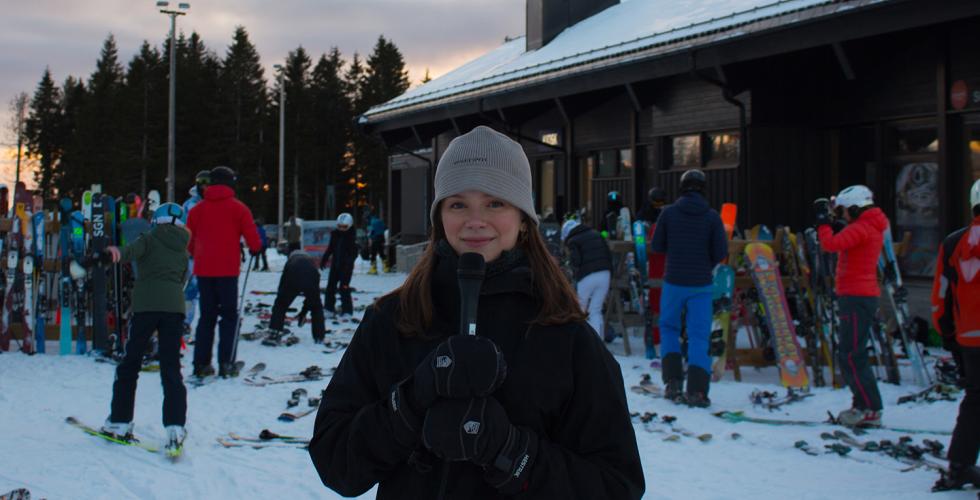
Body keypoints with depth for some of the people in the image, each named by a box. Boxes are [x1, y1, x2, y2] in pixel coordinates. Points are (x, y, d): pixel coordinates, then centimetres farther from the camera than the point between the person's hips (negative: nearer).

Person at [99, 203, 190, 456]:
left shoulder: (150, 239, 6)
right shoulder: (183, 251, 19)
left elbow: (131, 251, -17)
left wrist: (114, 253, -38)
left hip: (146, 305, -3)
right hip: (175, 307, 3)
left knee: (130, 364, 10)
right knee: (171, 369, 2)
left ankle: (120, 422, 14)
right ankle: (175, 427, -12)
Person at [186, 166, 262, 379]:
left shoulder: (197, 209, 8)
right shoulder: (238, 208, -2)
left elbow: (188, 240, 11)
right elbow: (252, 238, -5)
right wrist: (255, 249, 15)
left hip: (203, 269, 4)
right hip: (227, 269, -4)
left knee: (207, 315, 12)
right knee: (229, 315, 2)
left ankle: (201, 363, 9)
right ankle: (226, 363, -6)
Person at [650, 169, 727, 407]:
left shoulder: (669, 213, -3)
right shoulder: (712, 216, -4)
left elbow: (656, 246, 2)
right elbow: (721, 253, -5)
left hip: (674, 282, 0)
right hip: (701, 285, 0)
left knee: (668, 327, 19)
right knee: (699, 335, 3)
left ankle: (673, 381, 8)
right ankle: (697, 389, -6)